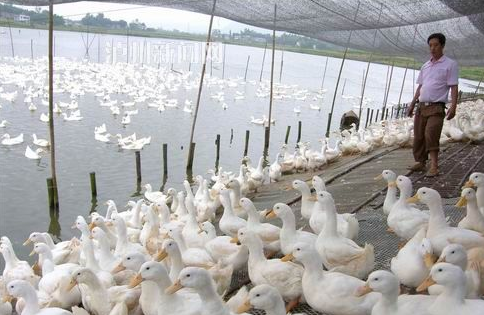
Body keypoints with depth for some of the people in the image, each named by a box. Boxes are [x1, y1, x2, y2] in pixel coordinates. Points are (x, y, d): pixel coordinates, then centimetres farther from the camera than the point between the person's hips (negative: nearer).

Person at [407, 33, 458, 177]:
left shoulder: (450, 64, 0)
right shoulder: (425, 66, 17)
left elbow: (453, 87, -6)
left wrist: (453, 106, -16)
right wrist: (412, 104, 18)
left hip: (436, 107, -6)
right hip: (421, 106, 6)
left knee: (431, 135, -17)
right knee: (418, 136, 7)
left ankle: (434, 166, -13)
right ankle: (420, 162, 19)